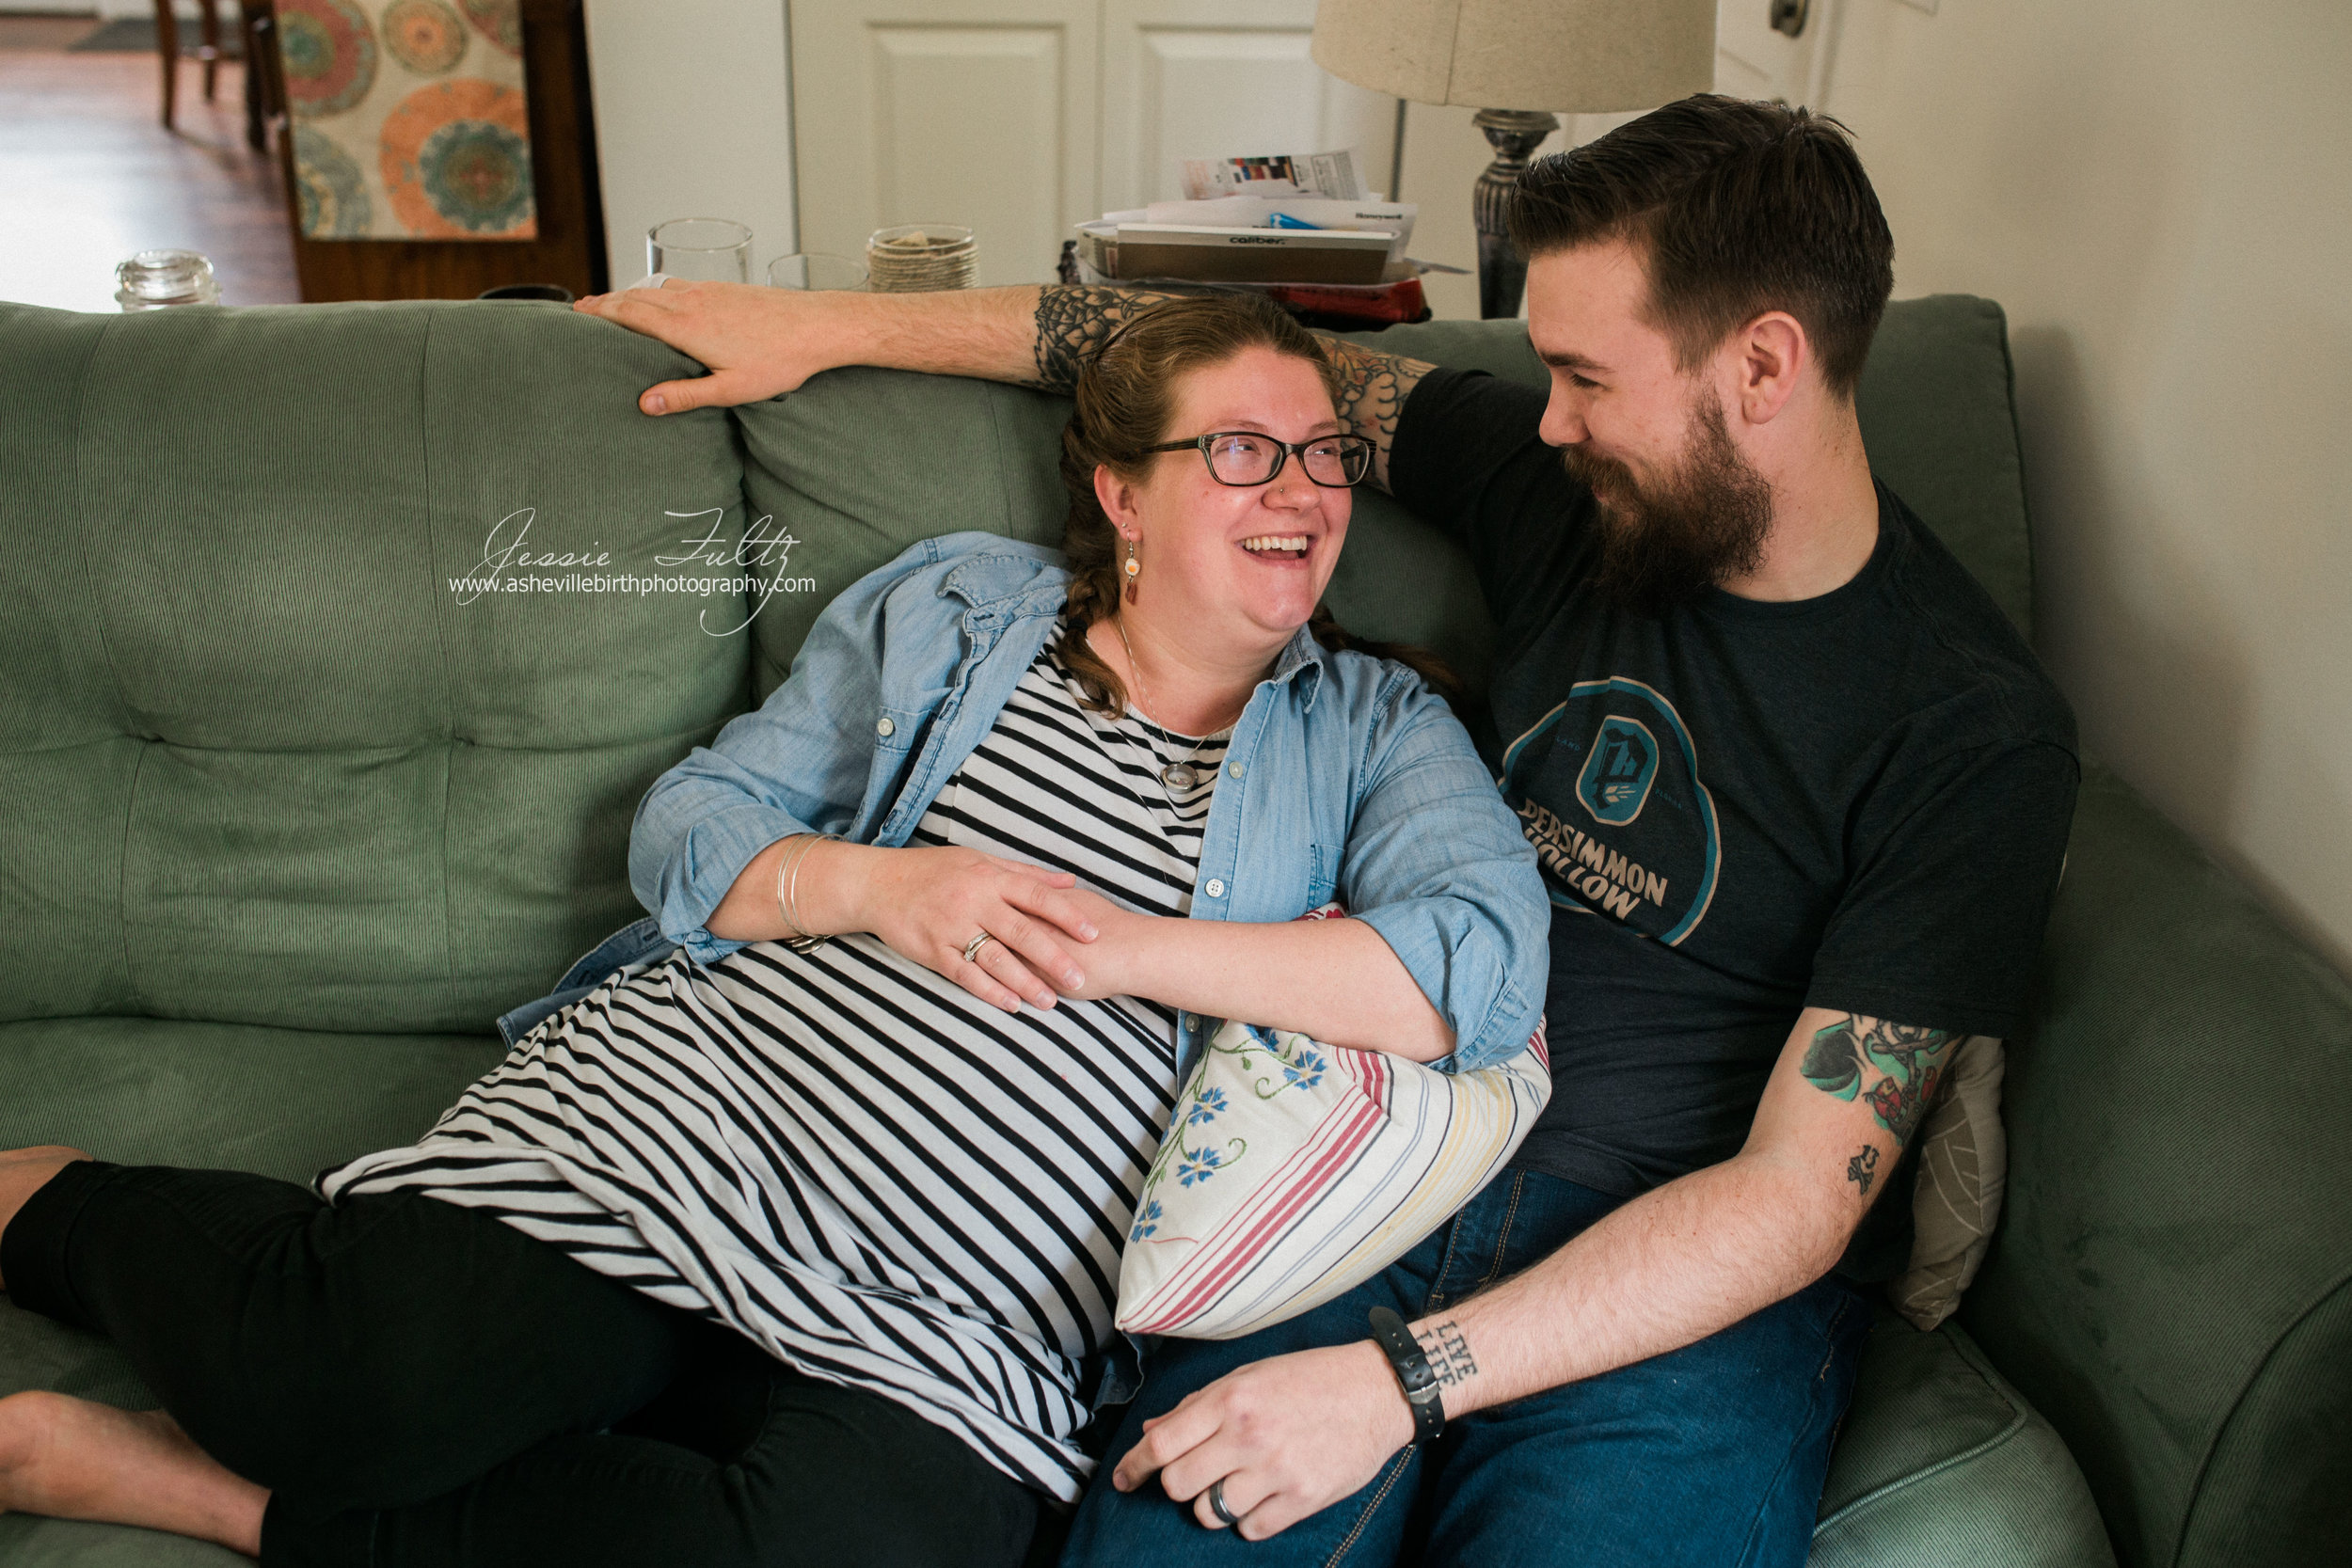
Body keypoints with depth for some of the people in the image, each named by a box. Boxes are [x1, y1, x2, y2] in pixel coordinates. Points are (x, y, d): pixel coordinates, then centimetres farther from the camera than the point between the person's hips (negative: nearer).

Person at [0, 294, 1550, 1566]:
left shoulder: (1369, 728, 9)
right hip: (679, 1128, 0)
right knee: (336, 1374, -23)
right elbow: (689, 824, 10)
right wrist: (875, 889, -11)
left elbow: (1491, 965, -9)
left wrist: (1137, 949, -14)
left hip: (955, 1326, 1)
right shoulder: (953, 603, 11)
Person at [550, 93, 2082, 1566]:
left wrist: (1404, 1382, -21)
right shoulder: (1568, 487, 4)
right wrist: (830, 325, 14)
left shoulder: (1975, 734, -10)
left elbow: (1796, 1198, -13)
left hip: (1689, 1299, -2)